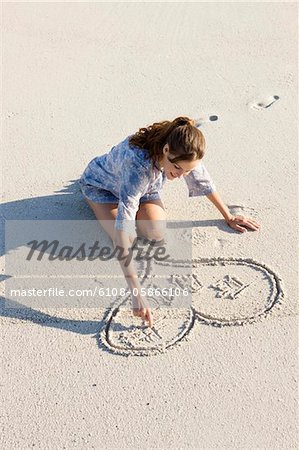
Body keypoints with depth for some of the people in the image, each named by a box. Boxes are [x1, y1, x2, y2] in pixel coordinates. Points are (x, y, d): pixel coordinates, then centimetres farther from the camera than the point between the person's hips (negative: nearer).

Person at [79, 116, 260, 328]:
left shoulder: (183, 154, -30)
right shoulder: (138, 165, -47)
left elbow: (203, 181, -8)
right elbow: (122, 226, -52)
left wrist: (229, 218, 1)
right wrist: (136, 292, -56)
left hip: (143, 187, 4)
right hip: (102, 184, -4)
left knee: (157, 233, -19)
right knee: (125, 238, -23)